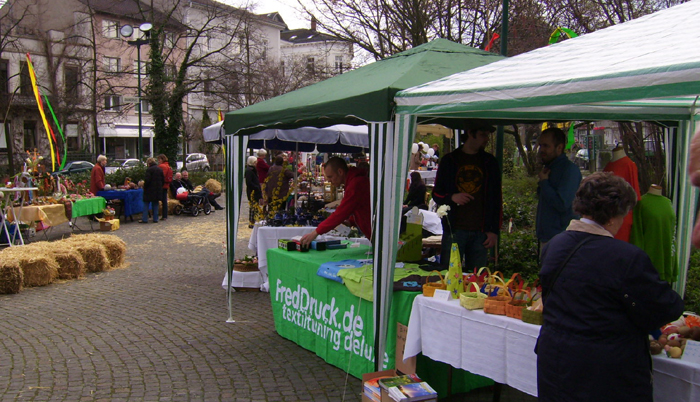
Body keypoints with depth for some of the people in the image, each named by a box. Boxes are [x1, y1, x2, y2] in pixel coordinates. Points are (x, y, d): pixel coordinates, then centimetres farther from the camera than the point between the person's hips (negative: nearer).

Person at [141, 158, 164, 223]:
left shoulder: (149, 169, -12)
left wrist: (144, 187, -4)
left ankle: (144, 219, 0)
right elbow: (163, 180, 10)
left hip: (150, 190, -6)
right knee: (155, 204, 11)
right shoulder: (160, 169, 8)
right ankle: (155, 219, 10)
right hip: (158, 190, 6)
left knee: (146, 204, 2)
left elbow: (147, 180, -16)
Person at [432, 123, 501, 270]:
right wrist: (452, 197, -13)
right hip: (454, 230, -1)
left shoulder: (490, 162, 11)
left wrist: (494, 231, 3)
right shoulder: (449, 160, 7)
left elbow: (497, 199, 11)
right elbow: (436, 194, 9)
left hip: (481, 232, 2)